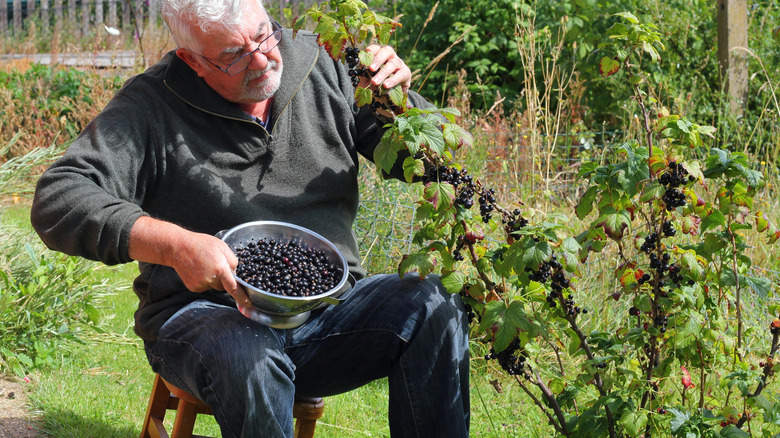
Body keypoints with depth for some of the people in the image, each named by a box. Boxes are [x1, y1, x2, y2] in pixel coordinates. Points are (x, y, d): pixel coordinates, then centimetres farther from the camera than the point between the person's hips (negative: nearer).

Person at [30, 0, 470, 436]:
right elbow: (57, 199, -16)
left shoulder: (322, 67, 5)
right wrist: (172, 244, -29)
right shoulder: (151, 105, -6)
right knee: (248, 357, -39)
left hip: (327, 305, 4)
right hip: (205, 314, -3)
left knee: (434, 306, -24)